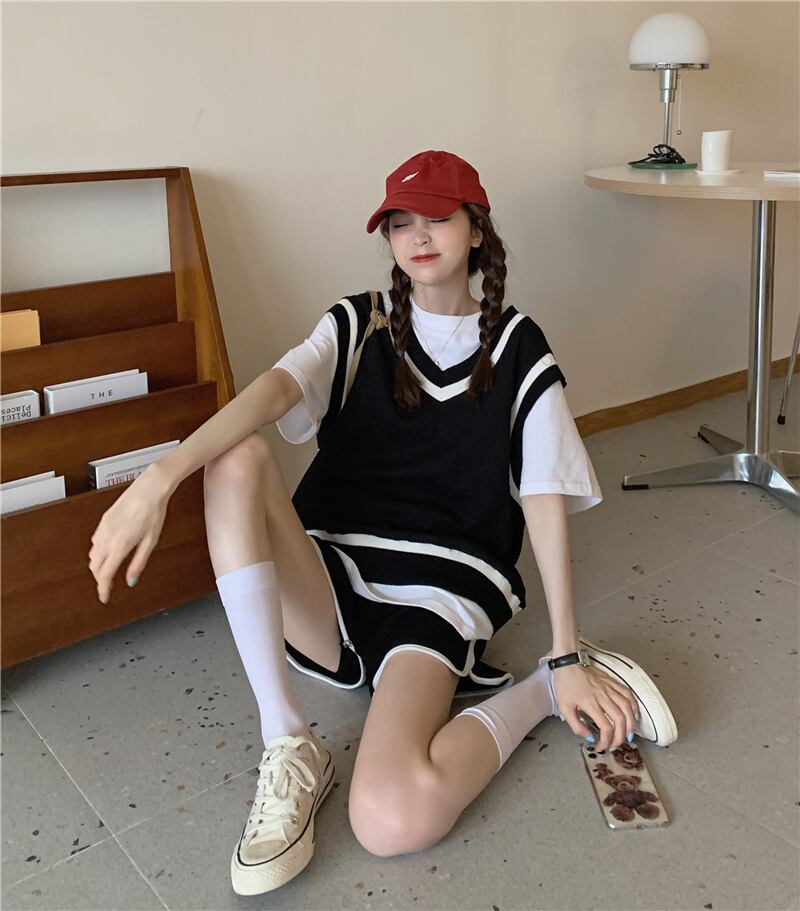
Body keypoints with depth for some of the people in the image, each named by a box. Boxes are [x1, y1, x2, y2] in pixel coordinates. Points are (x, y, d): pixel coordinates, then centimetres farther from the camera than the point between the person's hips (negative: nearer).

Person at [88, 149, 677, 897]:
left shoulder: (517, 349, 4)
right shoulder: (358, 326, 7)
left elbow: (544, 498, -3)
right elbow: (275, 388, -14)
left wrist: (567, 658, -11)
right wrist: (163, 474, -33)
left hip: (441, 590, -3)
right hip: (330, 578, 4)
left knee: (393, 819, -29)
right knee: (237, 458, -26)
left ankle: (545, 690, 0)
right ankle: (286, 746, -22)